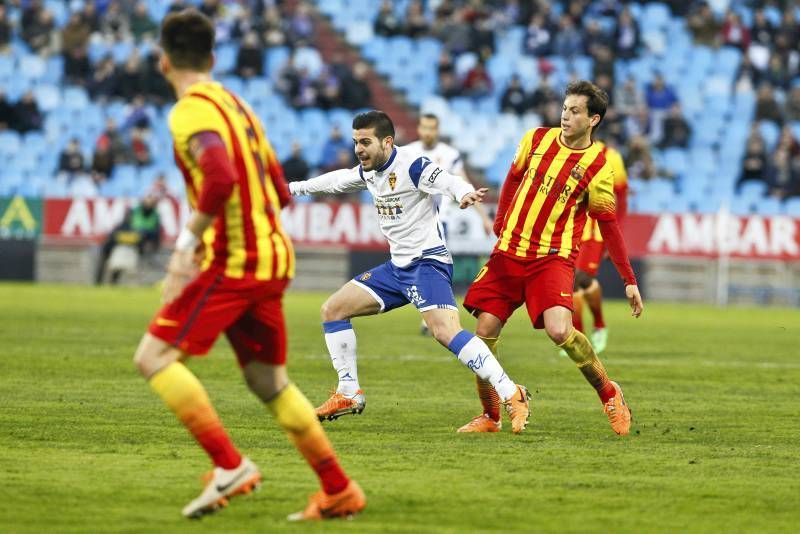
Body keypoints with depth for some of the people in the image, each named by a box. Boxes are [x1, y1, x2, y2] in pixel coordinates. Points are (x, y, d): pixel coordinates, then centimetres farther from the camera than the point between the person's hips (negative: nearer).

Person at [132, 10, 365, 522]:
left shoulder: (192, 111, -11)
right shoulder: (236, 104, 17)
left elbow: (221, 179, -29)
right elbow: (279, 191, 22)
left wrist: (188, 241, -23)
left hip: (231, 262, -9)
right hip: (272, 256, 9)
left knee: (154, 357, -9)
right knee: (270, 382, 16)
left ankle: (230, 465, -16)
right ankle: (339, 491, 17)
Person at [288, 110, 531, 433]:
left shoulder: (411, 165, -16)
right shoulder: (368, 171, 10)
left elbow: (446, 181, -33)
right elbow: (337, 181, 30)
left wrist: (464, 193, -56)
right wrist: (296, 188, 41)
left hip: (428, 263, -9)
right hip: (397, 267, 9)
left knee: (446, 331, -29)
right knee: (333, 309, 11)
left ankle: (512, 396, -29)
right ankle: (349, 394, 18)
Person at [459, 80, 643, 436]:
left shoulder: (598, 168, -8)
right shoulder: (537, 139, 2)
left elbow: (609, 227, -1)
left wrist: (629, 281, 0)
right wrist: (500, 222, 21)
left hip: (552, 257, -4)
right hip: (508, 253, 4)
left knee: (559, 331, -25)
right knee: (484, 333, -2)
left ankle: (609, 394, 1)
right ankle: (490, 416, 16)